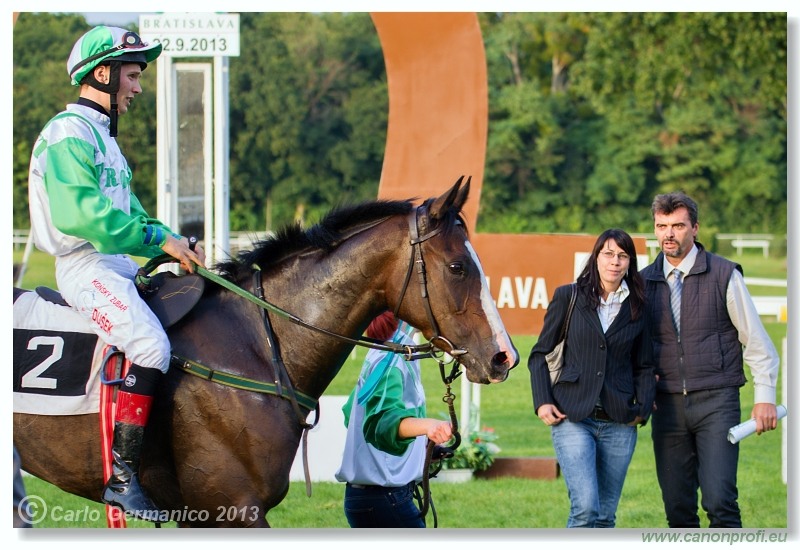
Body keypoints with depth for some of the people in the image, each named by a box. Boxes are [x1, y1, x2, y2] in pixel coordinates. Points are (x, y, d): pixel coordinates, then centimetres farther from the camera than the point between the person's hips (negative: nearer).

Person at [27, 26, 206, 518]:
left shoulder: (104, 137, 22)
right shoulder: (69, 133, -11)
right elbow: (77, 213, -23)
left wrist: (174, 245, 5)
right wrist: (158, 238, -20)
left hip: (118, 264, 10)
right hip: (86, 267, -10)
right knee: (151, 345, -27)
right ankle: (122, 474, -27)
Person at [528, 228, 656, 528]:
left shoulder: (638, 308, 9)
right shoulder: (568, 297, 3)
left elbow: (644, 366, 17)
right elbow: (540, 354, 6)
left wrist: (643, 409, 1)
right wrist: (542, 402, -6)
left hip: (619, 424, 3)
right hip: (572, 418, -3)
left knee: (605, 514, 6)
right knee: (586, 508, -18)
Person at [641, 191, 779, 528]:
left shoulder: (724, 275, -2)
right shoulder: (645, 281, 8)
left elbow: (755, 338, 2)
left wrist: (765, 396, -2)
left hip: (717, 402, -4)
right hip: (668, 406, 4)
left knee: (719, 499, -15)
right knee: (677, 506, 3)